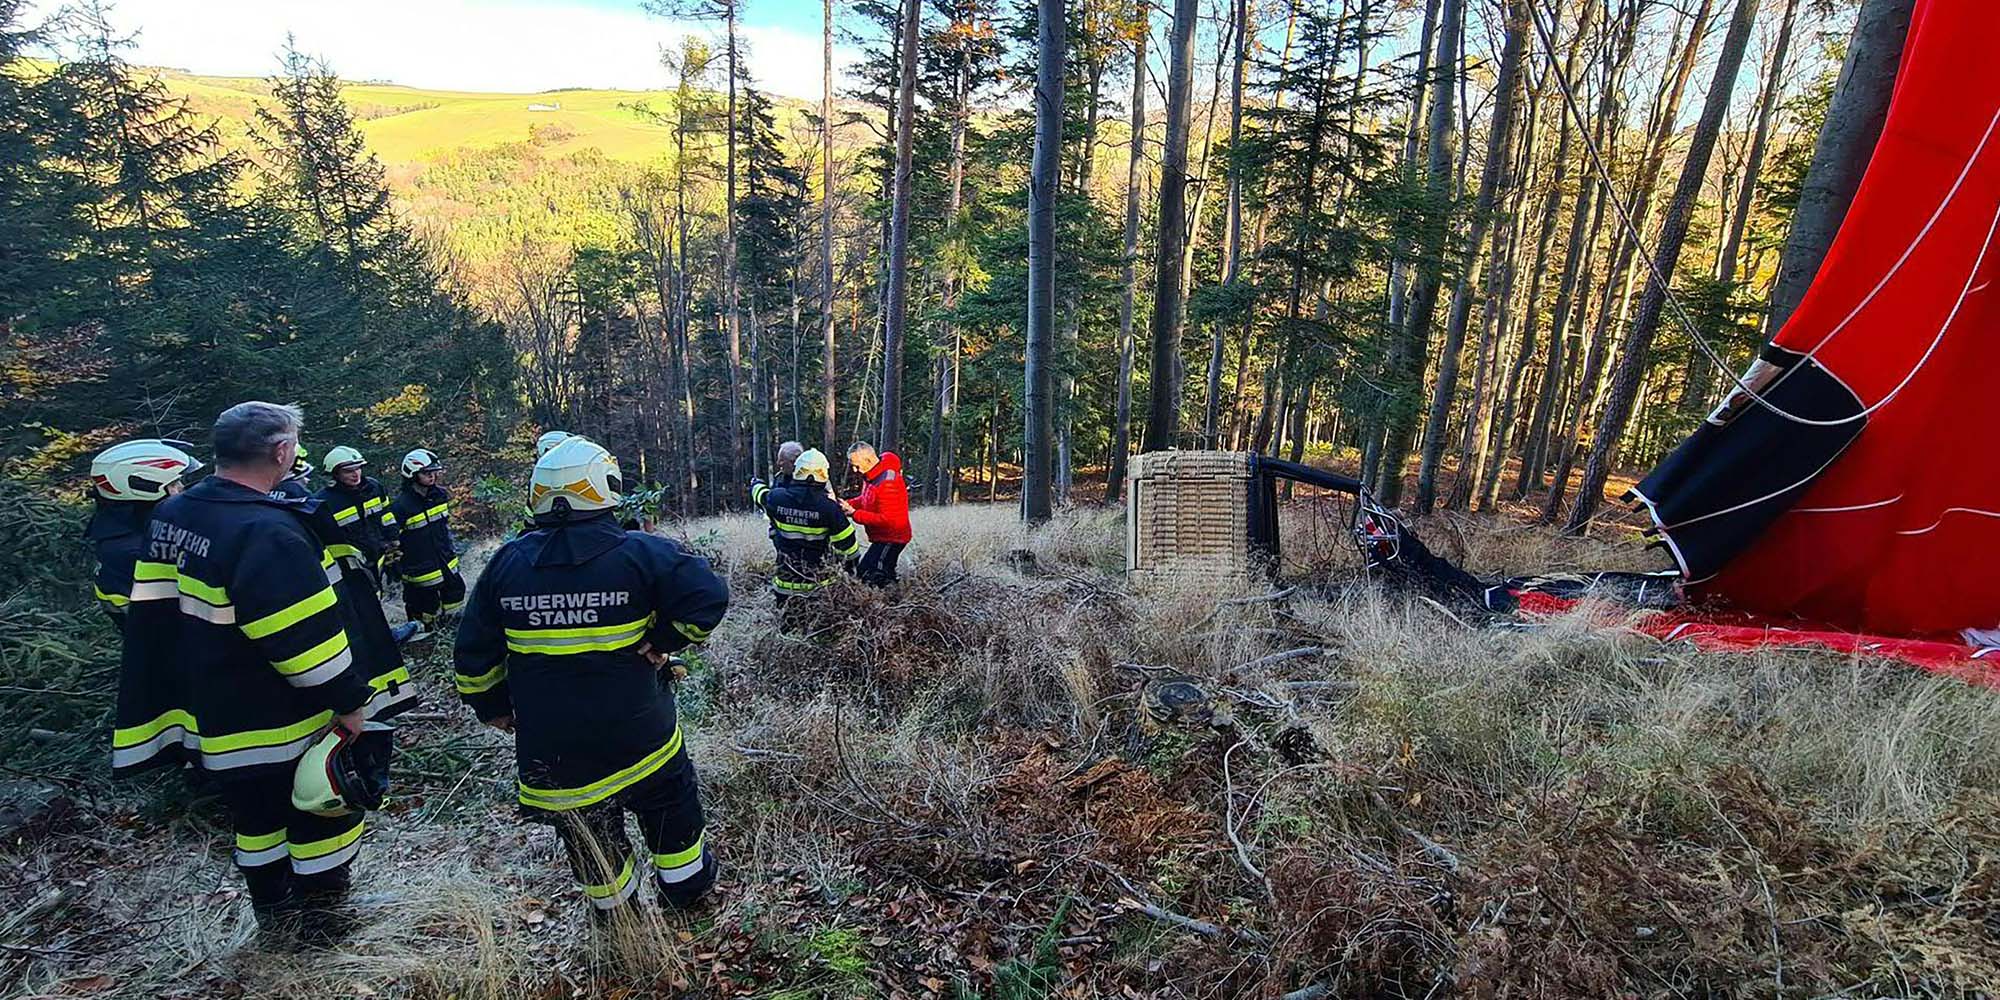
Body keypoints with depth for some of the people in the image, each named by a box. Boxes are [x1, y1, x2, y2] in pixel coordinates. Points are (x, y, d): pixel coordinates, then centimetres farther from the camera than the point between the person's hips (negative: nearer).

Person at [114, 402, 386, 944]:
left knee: (257, 815, 23)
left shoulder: (171, 514, 2)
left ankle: (272, 911, 39)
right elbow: (306, 635, -27)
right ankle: (314, 919, 23)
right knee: (324, 812, 10)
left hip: (213, 715, 9)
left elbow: (155, 610, 11)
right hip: (284, 722, -9)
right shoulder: (267, 531, -28)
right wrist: (350, 700, -16)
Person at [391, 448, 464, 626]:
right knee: (427, 612, 6)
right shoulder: (400, 506, -20)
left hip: (447, 566, 6)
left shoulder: (439, 495, 0)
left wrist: (453, 549, 20)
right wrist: (394, 569, -8)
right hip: (421, 572, -6)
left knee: (456, 597, 18)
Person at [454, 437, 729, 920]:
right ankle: (686, 884, 38)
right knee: (671, 807, 21)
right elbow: (708, 595, -23)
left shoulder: (507, 562, -2)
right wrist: (665, 638, -8)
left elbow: (474, 650, 6)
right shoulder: (639, 553, -15)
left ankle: (612, 909, 39)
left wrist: (491, 706, 19)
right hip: (638, 732, -3)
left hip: (549, 748, 3)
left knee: (587, 833, 22)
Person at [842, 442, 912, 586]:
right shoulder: (871, 475, 3)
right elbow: (865, 500, 16)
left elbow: (887, 520, -28)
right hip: (881, 536, 10)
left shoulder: (887, 482, -27)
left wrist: (854, 513, -25)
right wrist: (848, 504, -4)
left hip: (891, 538, -10)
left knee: (870, 576, -16)